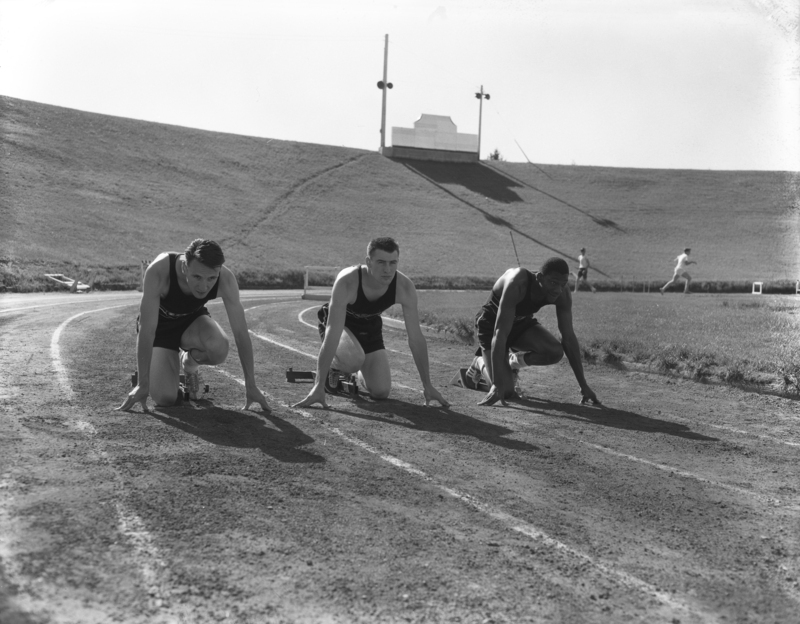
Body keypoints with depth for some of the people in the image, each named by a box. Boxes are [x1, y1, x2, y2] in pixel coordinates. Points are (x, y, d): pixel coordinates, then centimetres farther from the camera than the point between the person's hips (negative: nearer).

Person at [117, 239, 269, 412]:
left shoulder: (226, 279, -31)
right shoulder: (158, 271, -38)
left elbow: (240, 332, -24)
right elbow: (147, 331, -36)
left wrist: (251, 386, -23)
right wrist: (143, 385, -35)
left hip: (192, 319, 2)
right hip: (159, 324, -2)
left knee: (219, 349, -34)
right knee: (165, 398, -18)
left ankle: (189, 362, 3)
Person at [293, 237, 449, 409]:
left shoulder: (405, 287, -29)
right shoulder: (346, 282, -39)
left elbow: (416, 338, -20)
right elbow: (333, 335, -42)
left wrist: (427, 385, -17)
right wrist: (318, 387, -44)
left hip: (370, 327, 4)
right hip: (340, 324, -3)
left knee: (381, 392, -7)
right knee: (354, 359, -37)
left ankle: (361, 374, 29)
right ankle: (333, 367, 1)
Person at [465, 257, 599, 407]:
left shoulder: (562, 293, -21)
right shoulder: (517, 284, -39)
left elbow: (569, 337, -15)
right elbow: (500, 334, -42)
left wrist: (583, 385, -17)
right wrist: (497, 385, -45)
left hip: (520, 323, 5)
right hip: (491, 324, -5)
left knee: (555, 352, -24)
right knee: (504, 392, -19)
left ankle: (512, 361, 6)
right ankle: (481, 362, 15)